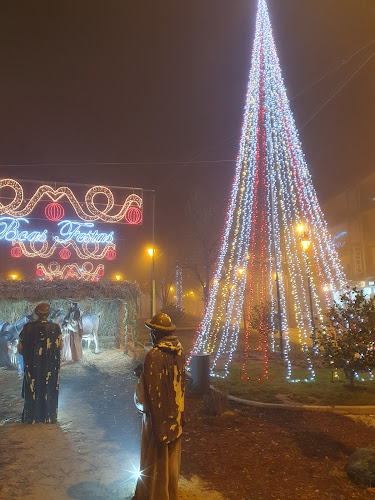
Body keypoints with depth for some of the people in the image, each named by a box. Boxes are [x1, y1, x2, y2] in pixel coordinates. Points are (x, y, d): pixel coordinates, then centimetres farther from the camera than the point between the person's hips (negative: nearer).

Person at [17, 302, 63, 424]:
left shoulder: (28, 327, -10)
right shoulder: (55, 328, -12)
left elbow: (20, 348, -4)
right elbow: (60, 346, -2)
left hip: (32, 365, 1)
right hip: (50, 367, -1)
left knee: (32, 389, 15)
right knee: (49, 389, 12)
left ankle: (31, 416, 24)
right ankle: (48, 416, 20)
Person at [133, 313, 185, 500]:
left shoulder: (154, 356, -26)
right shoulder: (179, 350, -5)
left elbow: (152, 391, -24)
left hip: (158, 415, -6)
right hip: (175, 414, 7)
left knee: (155, 458, 13)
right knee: (172, 455, 23)